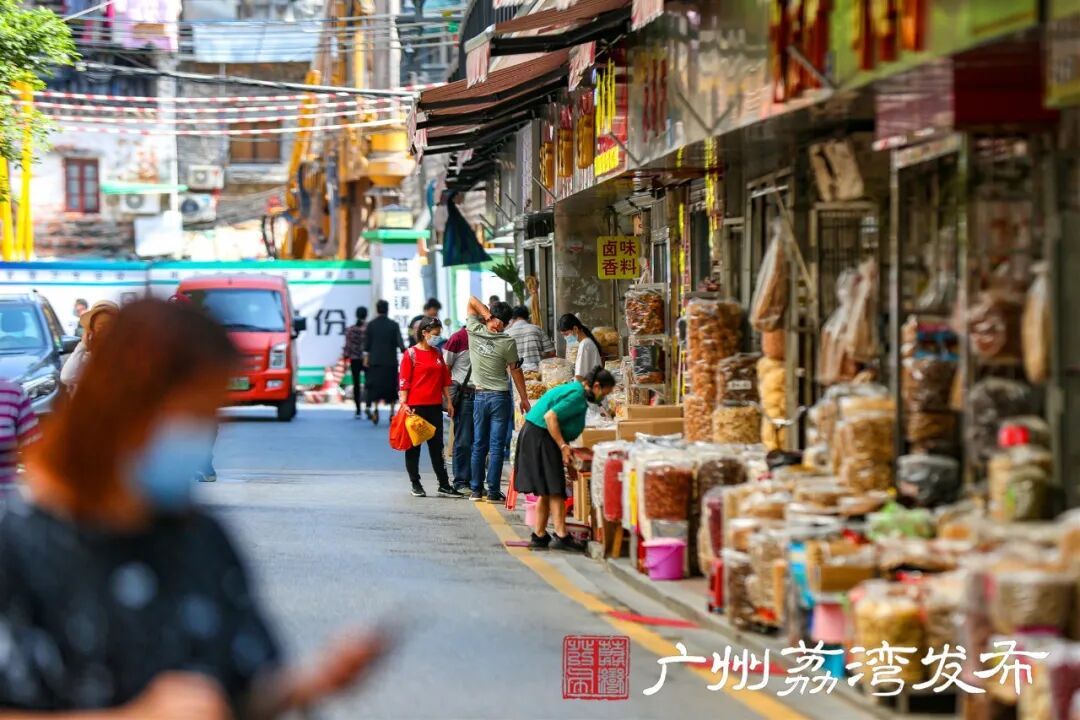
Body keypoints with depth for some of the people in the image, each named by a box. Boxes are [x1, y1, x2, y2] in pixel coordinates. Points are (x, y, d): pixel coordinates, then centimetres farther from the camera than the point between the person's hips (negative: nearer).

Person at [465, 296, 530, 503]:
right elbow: (516, 371, -3)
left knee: (479, 445, 10)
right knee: (496, 446, -1)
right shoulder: (507, 342, -9)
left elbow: (472, 302, 7)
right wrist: (524, 398, 6)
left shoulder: (475, 332, -3)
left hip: (479, 396, 3)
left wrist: (486, 314, -8)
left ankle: (476, 490, 11)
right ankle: (493, 492, -3)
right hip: (499, 397, -3)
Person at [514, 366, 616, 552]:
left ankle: (539, 537, 15)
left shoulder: (572, 388, 17)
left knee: (546, 492, 13)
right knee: (555, 489, -11)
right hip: (540, 437, -11)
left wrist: (565, 447, 23)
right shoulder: (577, 395, -15)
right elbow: (550, 416, -24)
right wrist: (563, 446, -21)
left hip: (533, 435, 11)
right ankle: (561, 536, -14)